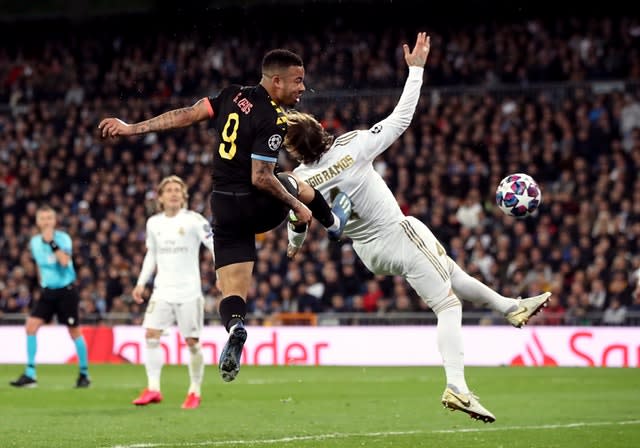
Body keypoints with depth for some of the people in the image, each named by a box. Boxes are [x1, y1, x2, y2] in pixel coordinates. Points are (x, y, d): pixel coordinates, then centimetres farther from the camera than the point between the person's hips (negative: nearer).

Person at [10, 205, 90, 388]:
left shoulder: (63, 238, -11)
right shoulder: (34, 242, 5)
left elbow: (64, 261, -28)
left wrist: (51, 242, -28)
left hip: (65, 290, -5)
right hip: (47, 291, 5)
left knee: (74, 331, 2)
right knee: (31, 325, -9)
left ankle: (84, 373, 17)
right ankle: (30, 375, -7)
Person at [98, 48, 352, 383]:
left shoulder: (234, 95, 2)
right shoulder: (274, 119, -18)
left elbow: (185, 115, 1)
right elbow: (261, 177, -21)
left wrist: (132, 128, 6)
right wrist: (296, 207, -9)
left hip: (223, 209, 5)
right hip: (257, 207, -5)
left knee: (232, 295, 2)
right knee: (292, 184, 29)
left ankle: (235, 327, -28)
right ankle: (333, 221, 54)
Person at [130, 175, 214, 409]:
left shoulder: (193, 220, -6)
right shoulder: (153, 223, 9)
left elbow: (215, 246, -8)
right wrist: (141, 283, 13)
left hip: (189, 291, -4)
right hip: (162, 291, 4)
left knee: (192, 341, -1)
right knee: (151, 333, -11)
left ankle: (195, 391, 12)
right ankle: (153, 388, -9)